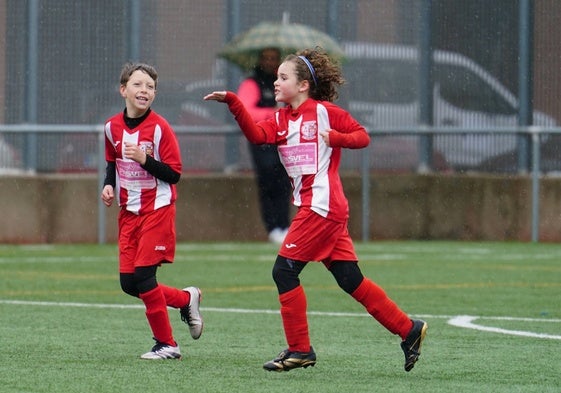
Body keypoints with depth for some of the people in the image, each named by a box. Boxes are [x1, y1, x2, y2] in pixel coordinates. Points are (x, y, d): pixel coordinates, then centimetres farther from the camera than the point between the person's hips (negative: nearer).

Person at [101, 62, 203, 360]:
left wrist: (145, 159, -24)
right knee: (128, 283, 2)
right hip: (129, 212, 6)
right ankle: (186, 299, 25)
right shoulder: (113, 127, 4)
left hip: (157, 209, -6)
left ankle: (166, 344, 1)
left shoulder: (159, 128, -12)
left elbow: (174, 174, -12)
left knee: (143, 277, -12)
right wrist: (109, 185, 2)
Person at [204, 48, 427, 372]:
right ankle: (408, 329, 14)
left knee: (284, 270, -9)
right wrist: (233, 103, -16)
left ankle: (299, 350, -3)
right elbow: (257, 134, -5)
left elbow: (363, 136, -1)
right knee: (350, 279, 8)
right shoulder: (281, 120, 14)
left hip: (323, 206, -8)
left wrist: (334, 138, -18)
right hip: (312, 207, 8)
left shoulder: (324, 111, -5)